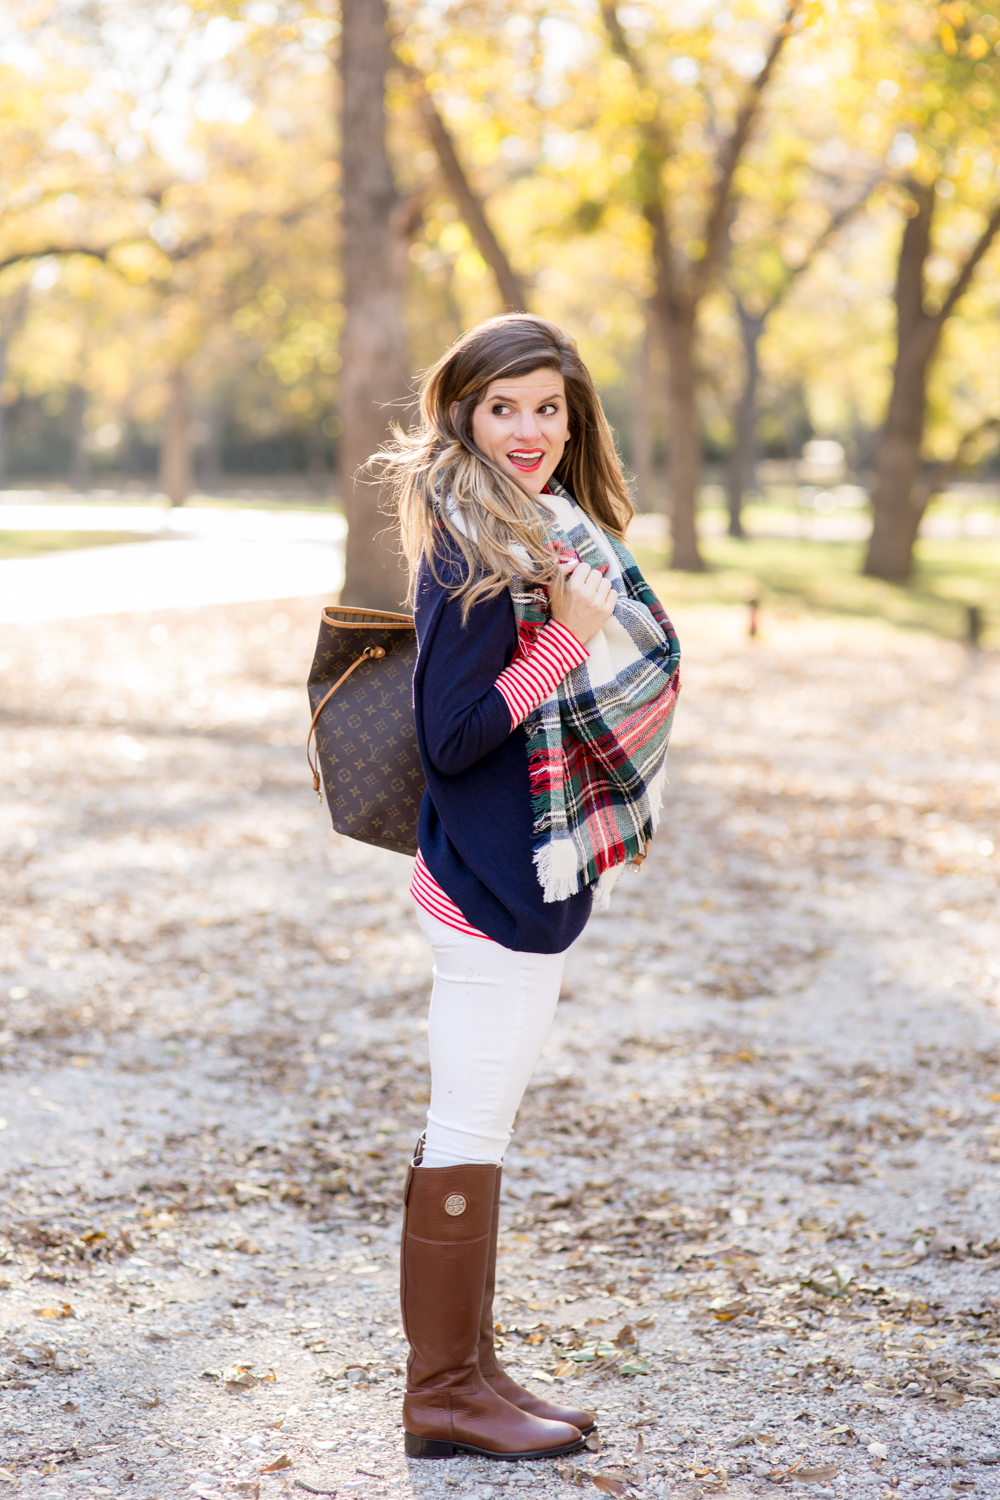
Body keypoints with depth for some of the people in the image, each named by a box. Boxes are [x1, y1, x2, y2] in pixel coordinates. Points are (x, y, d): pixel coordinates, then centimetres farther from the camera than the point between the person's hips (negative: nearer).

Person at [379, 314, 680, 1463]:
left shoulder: (550, 537, 13)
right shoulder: (474, 556, -16)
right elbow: (450, 737, -21)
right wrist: (570, 636, -22)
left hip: (531, 878, 10)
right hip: (491, 883, -10)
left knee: (474, 1130, 14)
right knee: (469, 1134, -3)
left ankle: (465, 1372, 23)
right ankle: (444, 1394, 6)